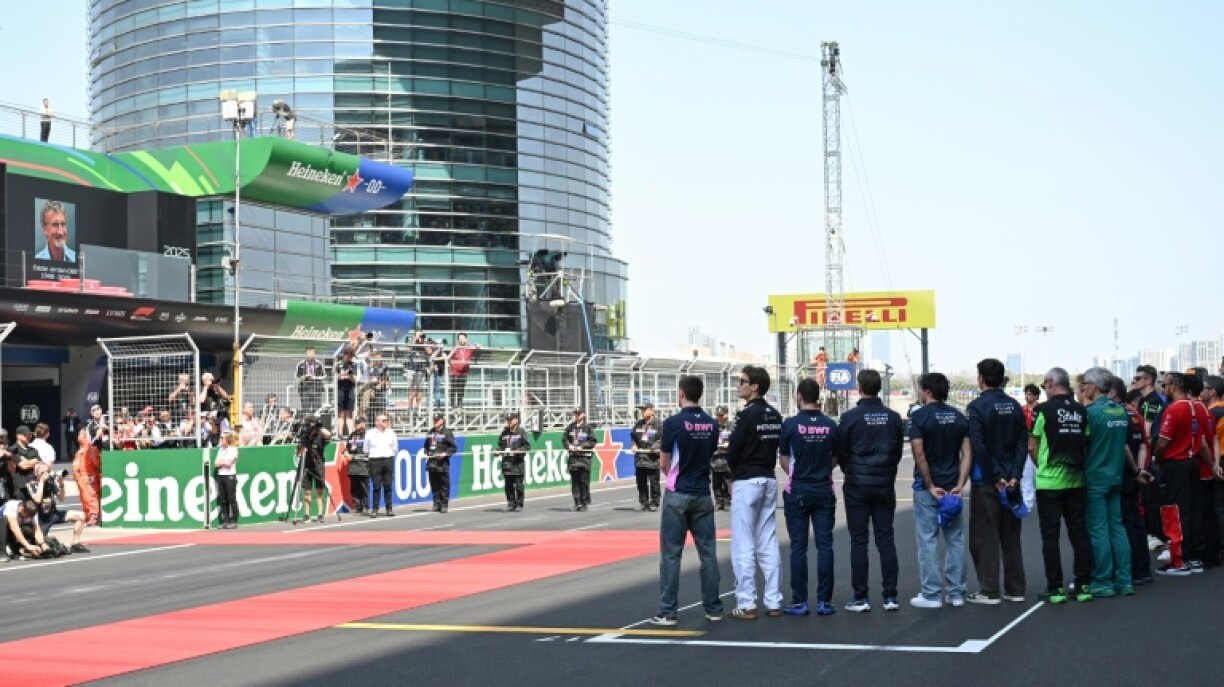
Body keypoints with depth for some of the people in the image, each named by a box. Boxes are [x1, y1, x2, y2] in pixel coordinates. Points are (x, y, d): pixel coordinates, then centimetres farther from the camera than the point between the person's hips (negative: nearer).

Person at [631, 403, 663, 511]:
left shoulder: (658, 424, -2)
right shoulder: (638, 424, 15)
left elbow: (662, 438, -6)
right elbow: (633, 436, 22)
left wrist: (655, 446, -19)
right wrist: (634, 445, 4)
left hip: (653, 458, -5)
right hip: (640, 458, 5)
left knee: (654, 482, -1)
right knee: (641, 482, 7)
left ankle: (654, 503, 6)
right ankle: (643, 502, 15)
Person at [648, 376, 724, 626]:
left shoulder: (673, 423, -11)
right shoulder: (712, 425, 3)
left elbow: (664, 464, -3)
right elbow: (709, 456, 10)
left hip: (678, 494, -4)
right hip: (703, 494, 4)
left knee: (671, 553, 1)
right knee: (708, 552, 8)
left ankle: (668, 612, 0)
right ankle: (713, 608, 11)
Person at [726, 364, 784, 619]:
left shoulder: (747, 415, -14)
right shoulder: (775, 415, 8)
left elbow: (732, 452, -13)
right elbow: (779, 448, 10)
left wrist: (736, 475, 4)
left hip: (746, 483, -7)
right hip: (769, 481, 7)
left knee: (743, 546, -3)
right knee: (768, 544, 11)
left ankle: (746, 605, -3)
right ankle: (773, 602, 12)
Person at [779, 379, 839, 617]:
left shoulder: (790, 424, -8)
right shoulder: (830, 425, -1)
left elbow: (784, 460, 1)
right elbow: (835, 460, 8)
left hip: (797, 492, -2)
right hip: (824, 491, 2)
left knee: (798, 547, 2)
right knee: (824, 545, 4)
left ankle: (799, 601, 3)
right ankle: (824, 601, 3)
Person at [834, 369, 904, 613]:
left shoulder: (851, 417, -9)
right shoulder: (893, 417, 2)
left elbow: (840, 453, -2)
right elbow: (898, 451, 9)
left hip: (857, 485, -3)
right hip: (885, 485, 3)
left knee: (858, 541, 1)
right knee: (886, 539, 6)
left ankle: (860, 598, 2)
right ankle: (890, 596, 6)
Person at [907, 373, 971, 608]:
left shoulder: (920, 416, -9)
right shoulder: (959, 417, 7)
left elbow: (919, 453, -17)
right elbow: (967, 453, -1)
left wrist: (930, 486, -13)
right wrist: (960, 485, -5)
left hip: (927, 487, -5)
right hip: (952, 487, 5)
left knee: (928, 540, 0)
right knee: (955, 540, 10)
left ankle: (931, 595, 0)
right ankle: (956, 593, 13)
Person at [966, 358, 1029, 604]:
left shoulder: (977, 407, -11)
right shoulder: (1015, 407, 7)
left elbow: (978, 446, -18)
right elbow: (1023, 442, 1)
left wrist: (995, 477, -14)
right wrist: (1014, 475, -5)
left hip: (985, 481, -6)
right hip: (1011, 481, 6)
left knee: (985, 537, 1)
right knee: (1011, 536, 13)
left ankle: (989, 591, 1)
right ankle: (1015, 589, 16)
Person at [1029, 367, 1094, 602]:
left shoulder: (1043, 410, -9)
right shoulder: (1082, 411, 4)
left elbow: (1032, 446, -5)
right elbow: (1087, 443, 6)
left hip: (1049, 481, -4)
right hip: (1076, 480, 4)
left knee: (1050, 535, 1)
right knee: (1079, 532, 9)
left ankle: (1055, 588, 2)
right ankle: (1083, 585, 10)